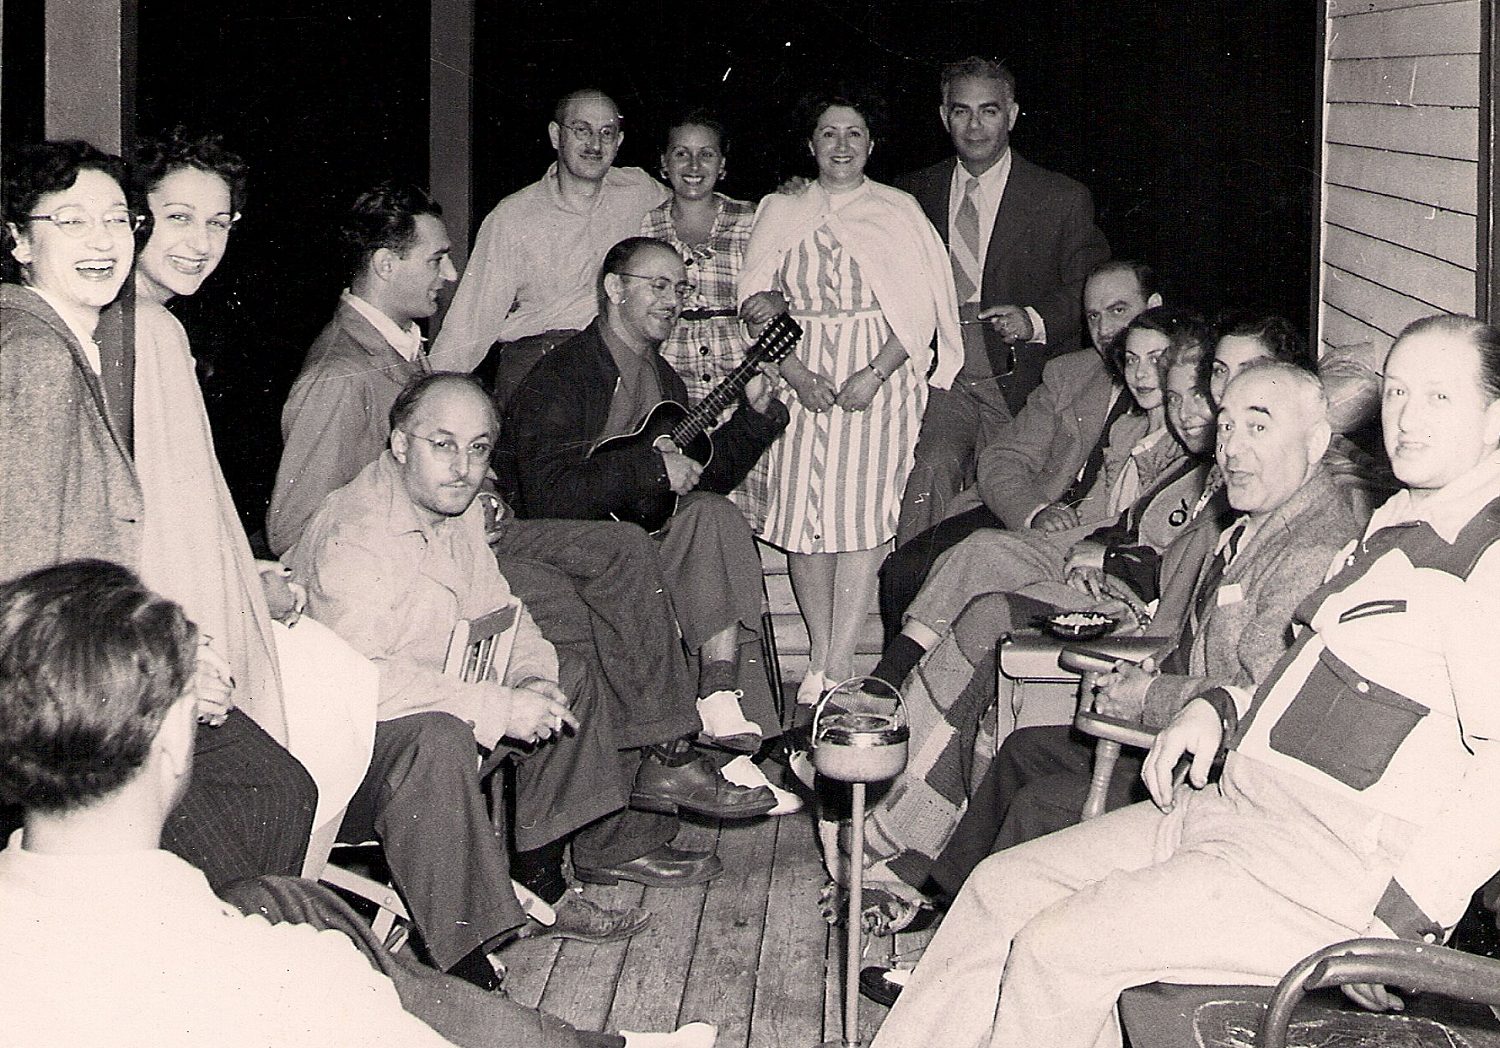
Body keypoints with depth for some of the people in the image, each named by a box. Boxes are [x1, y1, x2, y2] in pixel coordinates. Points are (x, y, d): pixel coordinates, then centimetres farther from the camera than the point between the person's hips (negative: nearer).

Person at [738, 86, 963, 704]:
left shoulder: (898, 212, 7)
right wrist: (798, 375, -7)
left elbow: (919, 310, 1)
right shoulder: (780, 213, 13)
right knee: (804, 511, -4)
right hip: (801, 379, 2)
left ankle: (839, 663, -11)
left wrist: (874, 374, -12)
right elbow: (756, 304, 7)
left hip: (878, 378, -2)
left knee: (863, 511, -11)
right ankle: (819, 659, 2)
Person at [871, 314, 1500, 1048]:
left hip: (1332, 871, -9)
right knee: (1002, 889, 4)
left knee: (1060, 944, -17)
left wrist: (1397, 921, -24)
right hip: (1232, 805, 10)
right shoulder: (1395, 526, 16)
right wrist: (1220, 708, 9)